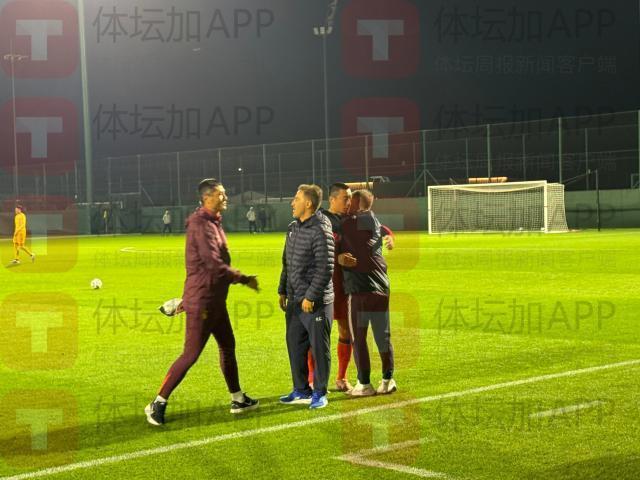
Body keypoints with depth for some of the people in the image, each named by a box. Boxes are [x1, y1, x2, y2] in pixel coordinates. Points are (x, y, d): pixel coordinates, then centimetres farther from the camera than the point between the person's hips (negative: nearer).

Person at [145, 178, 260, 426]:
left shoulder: (214, 222, 13)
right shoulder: (201, 224, -19)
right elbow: (214, 264, -24)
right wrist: (244, 279, -15)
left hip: (216, 300, 10)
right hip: (202, 301, -10)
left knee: (228, 346, 18)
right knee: (191, 354, -7)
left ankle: (238, 400, 30)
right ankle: (159, 403, 1)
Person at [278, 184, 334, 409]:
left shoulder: (320, 231, -16)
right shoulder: (293, 228, 11)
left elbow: (326, 269, -18)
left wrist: (311, 296, -18)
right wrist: (283, 291, 17)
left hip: (316, 301, -8)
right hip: (294, 301, 8)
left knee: (319, 348, 2)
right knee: (295, 345, 14)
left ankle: (320, 393, 14)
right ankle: (301, 390, 26)